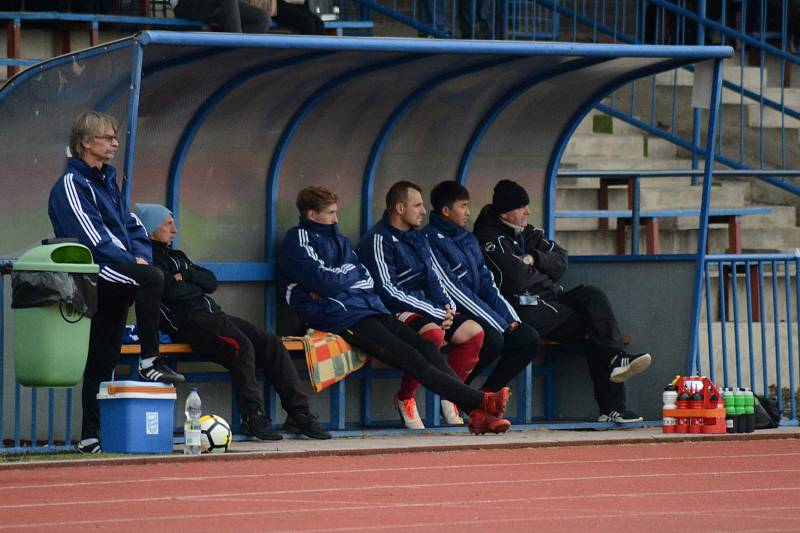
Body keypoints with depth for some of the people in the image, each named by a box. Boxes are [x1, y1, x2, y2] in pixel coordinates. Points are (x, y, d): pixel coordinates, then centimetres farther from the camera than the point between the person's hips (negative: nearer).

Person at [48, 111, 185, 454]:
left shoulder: (107, 181, 22)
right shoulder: (71, 185, -6)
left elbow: (132, 226, 20)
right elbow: (91, 238, -15)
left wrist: (140, 255, 0)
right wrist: (130, 261, -14)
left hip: (116, 278, 8)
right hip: (93, 275, -8)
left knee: (104, 360, 5)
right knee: (151, 279, -31)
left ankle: (91, 436, 5)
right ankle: (150, 362, -25)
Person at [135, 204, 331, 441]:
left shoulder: (176, 256, 30)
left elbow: (211, 282, 19)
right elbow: (172, 292, -14)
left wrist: (186, 275, 1)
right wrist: (196, 288, 5)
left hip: (212, 314, 9)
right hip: (188, 321, -9)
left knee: (271, 343, -7)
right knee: (241, 345, -31)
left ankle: (298, 414, -10)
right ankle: (252, 417, -28)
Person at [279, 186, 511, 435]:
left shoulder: (338, 239, 26)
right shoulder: (298, 239, 1)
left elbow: (368, 280, 16)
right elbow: (324, 281, -13)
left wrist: (335, 283, -3)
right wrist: (352, 276, 7)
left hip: (370, 308, 8)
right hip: (342, 318, -8)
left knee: (427, 348, -12)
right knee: (412, 358, -19)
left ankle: (476, 413, -21)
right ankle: (481, 401, -25)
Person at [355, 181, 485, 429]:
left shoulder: (418, 239, 20)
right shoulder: (379, 240, -10)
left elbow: (433, 279, 23)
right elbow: (388, 291, -17)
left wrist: (447, 306, -1)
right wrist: (436, 314, -18)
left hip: (428, 308, 9)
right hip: (395, 313, -9)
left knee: (474, 331, -11)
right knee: (433, 332, -36)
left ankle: (450, 397, -2)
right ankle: (405, 399, -17)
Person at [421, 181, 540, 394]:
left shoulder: (468, 239, 19)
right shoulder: (430, 239, -9)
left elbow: (487, 283, 16)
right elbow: (452, 289, -15)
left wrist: (510, 319, -1)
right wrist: (499, 323, -16)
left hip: (477, 314, 9)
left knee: (529, 337, -6)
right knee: (493, 338, -33)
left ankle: (488, 393, 1)